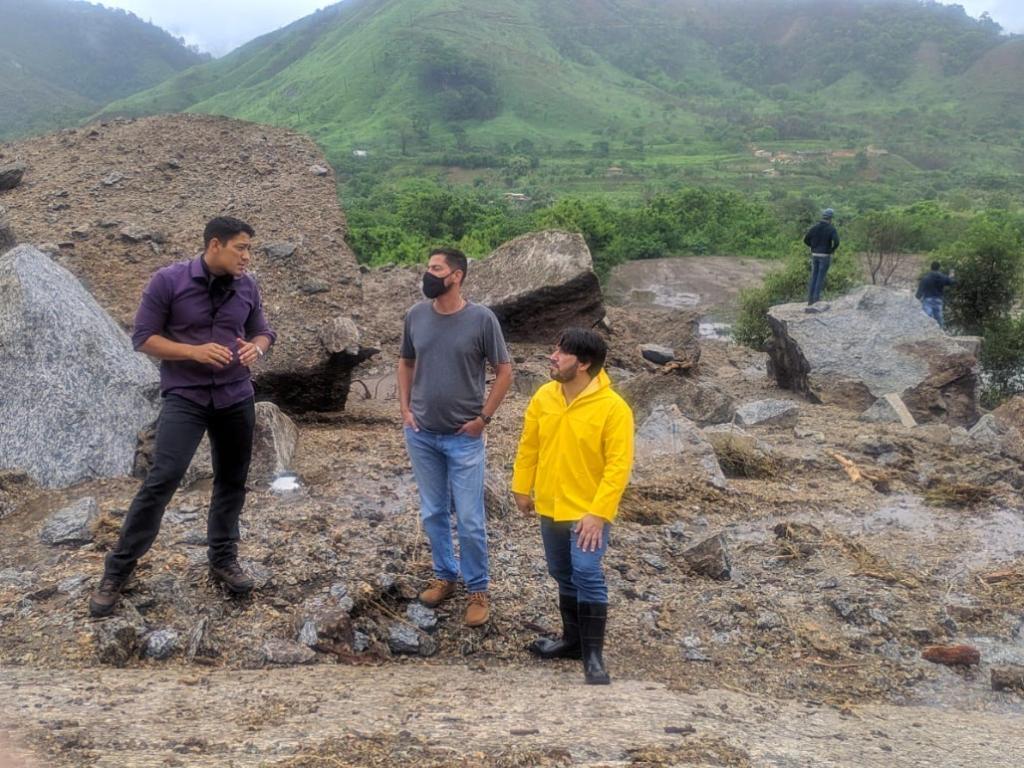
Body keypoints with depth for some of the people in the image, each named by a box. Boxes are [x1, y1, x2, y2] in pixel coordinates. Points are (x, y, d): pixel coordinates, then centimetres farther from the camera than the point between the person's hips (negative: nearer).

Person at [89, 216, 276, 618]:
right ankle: (117, 571, -1)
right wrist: (194, 351, -21)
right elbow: (143, 337, -7)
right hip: (185, 397, -4)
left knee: (232, 481, 10)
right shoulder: (168, 281, -9)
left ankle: (223, 560, 26)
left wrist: (256, 347, -11)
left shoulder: (247, 287, 3)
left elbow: (263, 332, 14)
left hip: (237, 398, 4)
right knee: (162, 479, -12)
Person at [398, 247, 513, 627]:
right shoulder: (415, 316, 0)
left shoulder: (481, 319, -12)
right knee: (433, 513, 15)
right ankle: (444, 575, 32)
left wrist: (483, 417, -7)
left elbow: (504, 371, -5)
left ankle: (477, 589, 17)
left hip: (464, 438, -4)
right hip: (421, 436, 4)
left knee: (469, 519, 1)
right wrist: (405, 408, 5)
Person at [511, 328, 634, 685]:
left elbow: (618, 465, -19)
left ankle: (593, 655, 0)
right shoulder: (544, 397, -2)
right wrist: (522, 488, 10)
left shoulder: (613, 408, -18)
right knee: (563, 575, 17)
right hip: (550, 507, 6)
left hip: (588, 512, -6)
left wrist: (598, 513, -22)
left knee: (587, 576, -12)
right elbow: (528, 445, 9)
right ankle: (573, 638, 33)